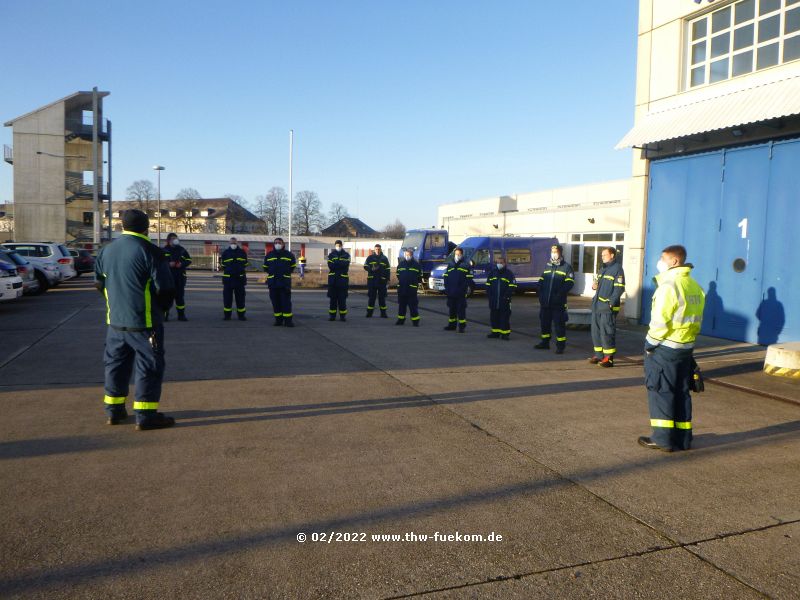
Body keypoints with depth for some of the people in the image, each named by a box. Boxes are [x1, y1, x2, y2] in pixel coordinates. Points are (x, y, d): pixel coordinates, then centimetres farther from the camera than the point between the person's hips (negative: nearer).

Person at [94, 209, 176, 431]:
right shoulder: (149, 252, -14)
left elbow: (99, 282, 16)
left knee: (116, 363, 17)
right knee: (149, 366, 1)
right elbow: (165, 288, -15)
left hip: (115, 321, 7)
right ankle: (145, 416, 2)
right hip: (144, 322, -6)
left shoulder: (107, 251, 7)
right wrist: (162, 308, 3)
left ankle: (114, 411, 25)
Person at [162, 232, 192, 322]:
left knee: (180, 295, 6)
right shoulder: (164, 250, 5)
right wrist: (168, 264, -15)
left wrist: (182, 264, -7)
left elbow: (189, 260, 11)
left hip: (180, 276, 2)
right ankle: (165, 315, 1)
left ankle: (181, 314, 12)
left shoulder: (182, 250, 12)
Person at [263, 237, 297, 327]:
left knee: (286, 301, -5)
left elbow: (293, 265, 21)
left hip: (285, 282, -2)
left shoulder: (289, 254, 6)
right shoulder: (269, 255, 10)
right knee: (275, 301, 3)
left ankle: (288, 320, -4)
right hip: (273, 282, 2)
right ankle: (278, 319, 11)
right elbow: (265, 267, 25)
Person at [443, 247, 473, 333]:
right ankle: (452, 325, 21)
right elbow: (446, 277, 13)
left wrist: (465, 288, -13)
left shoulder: (466, 265, -1)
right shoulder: (450, 264, 13)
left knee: (461, 309, -3)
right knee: (452, 309, 12)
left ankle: (462, 326, 1)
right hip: (451, 292, 5)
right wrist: (446, 287, 4)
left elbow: (469, 278, -4)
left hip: (461, 293, -5)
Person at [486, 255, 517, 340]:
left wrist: (507, 295, -13)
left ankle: (505, 333, 2)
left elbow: (512, 286, -4)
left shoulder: (509, 273, -1)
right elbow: (488, 284, 15)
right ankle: (495, 332, 19)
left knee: (505, 317, -2)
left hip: (504, 300, -4)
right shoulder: (492, 272, 11)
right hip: (493, 300, 4)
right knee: (494, 317, 9)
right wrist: (488, 295, 3)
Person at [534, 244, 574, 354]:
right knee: (544, 322, 12)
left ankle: (560, 346, 2)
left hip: (558, 302, -5)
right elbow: (541, 281, 16)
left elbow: (569, 283, -9)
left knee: (559, 324, -4)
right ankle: (545, 342, 25)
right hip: (545, 301, 6)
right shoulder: (547, 266, 16)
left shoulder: (566, 266, -1)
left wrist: (559, 294, -18)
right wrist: (541, 295, 2)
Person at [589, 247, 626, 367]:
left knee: (606, 332, -8)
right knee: (596, 330, 11)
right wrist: (594, 286, 7)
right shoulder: (602, 269, 19)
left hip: (608, 307, -9)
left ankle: (609, 357, -2)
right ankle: (599, 355, 21)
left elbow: (619, 288, -14)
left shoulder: (617, 269, -7)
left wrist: (611, 303, -22)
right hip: (597, 305, 9)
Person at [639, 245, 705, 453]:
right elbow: (697, 320, 12)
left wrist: (650, 343, -9)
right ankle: (683, 439, 20)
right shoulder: (695, 286, 10)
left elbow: (660, 320, -19)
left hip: (665, 347, -8)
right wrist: (689, 338, 16)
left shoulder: (669, 285, -16)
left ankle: (663, 439, 4)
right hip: (686, 347, 8)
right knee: (681, 392, 13)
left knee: (660, 391, 1)